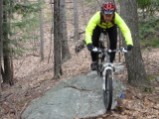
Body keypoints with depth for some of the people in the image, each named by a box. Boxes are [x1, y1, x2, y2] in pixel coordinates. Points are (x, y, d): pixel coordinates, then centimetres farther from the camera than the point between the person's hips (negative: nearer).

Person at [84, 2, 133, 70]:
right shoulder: (97, 17, -43)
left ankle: (111, 63, 3)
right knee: (94, 42, -19)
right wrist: (89, 43, -66)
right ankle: (94, 61, 4)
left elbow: (125, 30, -46)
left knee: (113, 42, -17)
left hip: (111, 27, 1)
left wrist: (129, 43, -61)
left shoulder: (116, 17, -40)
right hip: (98, 26, -1)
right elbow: (88, 30, -50)